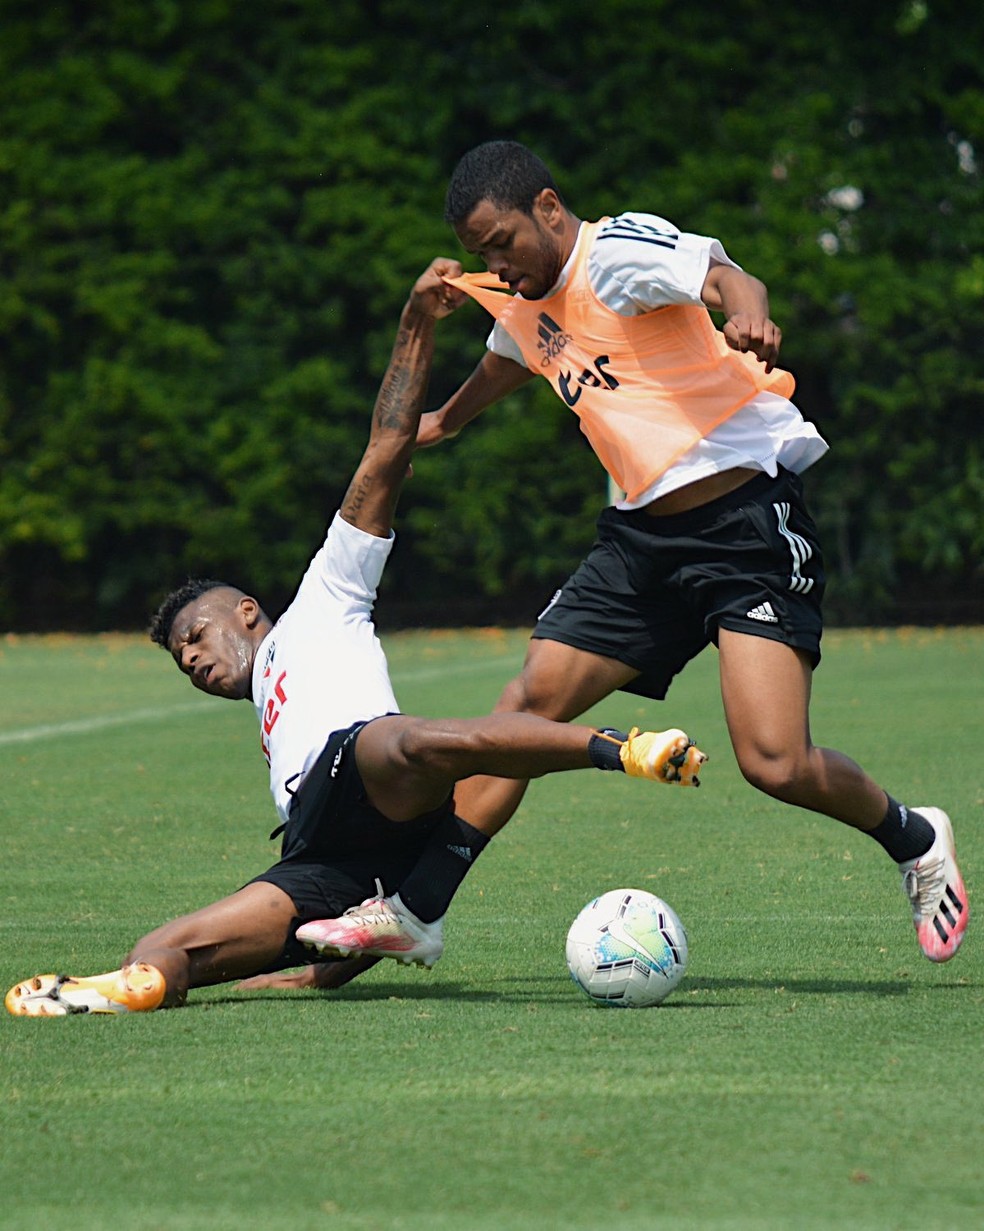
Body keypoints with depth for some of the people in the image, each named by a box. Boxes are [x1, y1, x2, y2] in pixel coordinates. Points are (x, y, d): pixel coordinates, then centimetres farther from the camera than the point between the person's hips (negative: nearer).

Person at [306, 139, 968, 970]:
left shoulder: (617, 252, -12)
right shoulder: (523, 301, 13)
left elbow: (719, 273, -33)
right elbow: (508, 362, 38)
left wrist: (746, 309, -57)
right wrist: (443, 422, 57)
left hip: (749, 519, -8)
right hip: (643, 533, 8)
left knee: (775, 763, -18)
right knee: (529, 705, -4)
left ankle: (913, 840, 11)